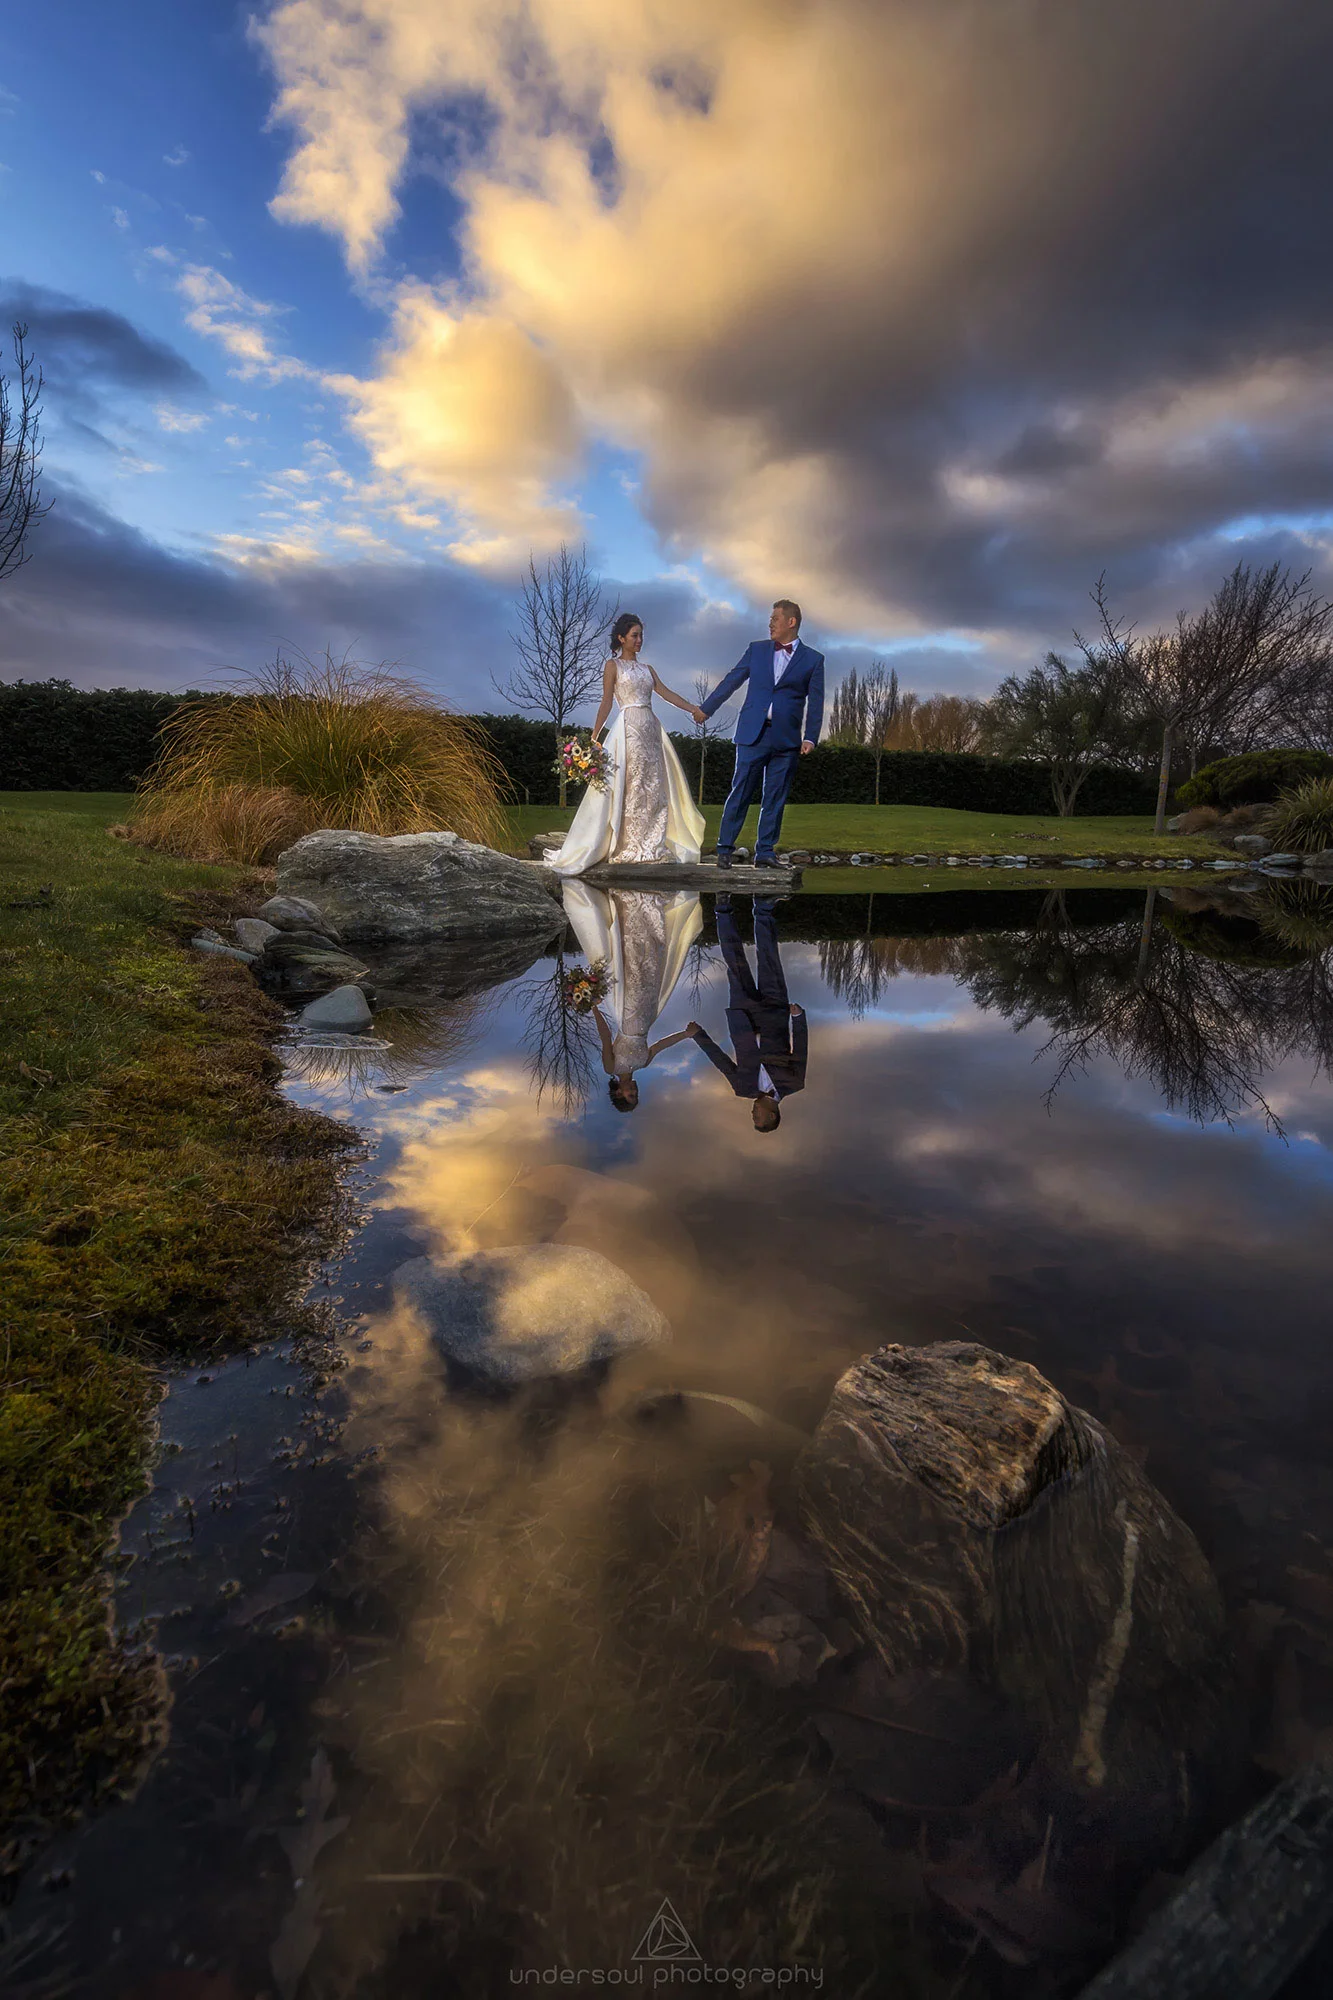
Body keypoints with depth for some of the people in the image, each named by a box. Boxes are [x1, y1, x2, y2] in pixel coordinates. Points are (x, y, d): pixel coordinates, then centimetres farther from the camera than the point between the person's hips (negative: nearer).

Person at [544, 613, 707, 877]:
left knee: (654, 787, 2)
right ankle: (631, 847, -3)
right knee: (633, 786, -7)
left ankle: (652, 845, 5)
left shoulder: (647, 668, 19)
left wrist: (694, 709, 1)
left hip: (651, 729, 6)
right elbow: (606, 702, -2)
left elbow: (666, 693, 11)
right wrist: (594, 736, -9)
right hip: (629, 727, -6)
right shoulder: (613, 665, 4)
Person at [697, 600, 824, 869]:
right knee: (740, 793, -1)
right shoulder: (757, 649, 11)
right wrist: (705, 710, 13)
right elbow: (730, 682, 14)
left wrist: (810, 737, -6)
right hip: (752, 734, 0)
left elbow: (815, 702, 4)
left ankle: (765, 852, 11)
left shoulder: (813, 660, 7)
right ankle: (724, 849, 5)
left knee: (775, 798, 3)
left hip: (787, 739, 0)